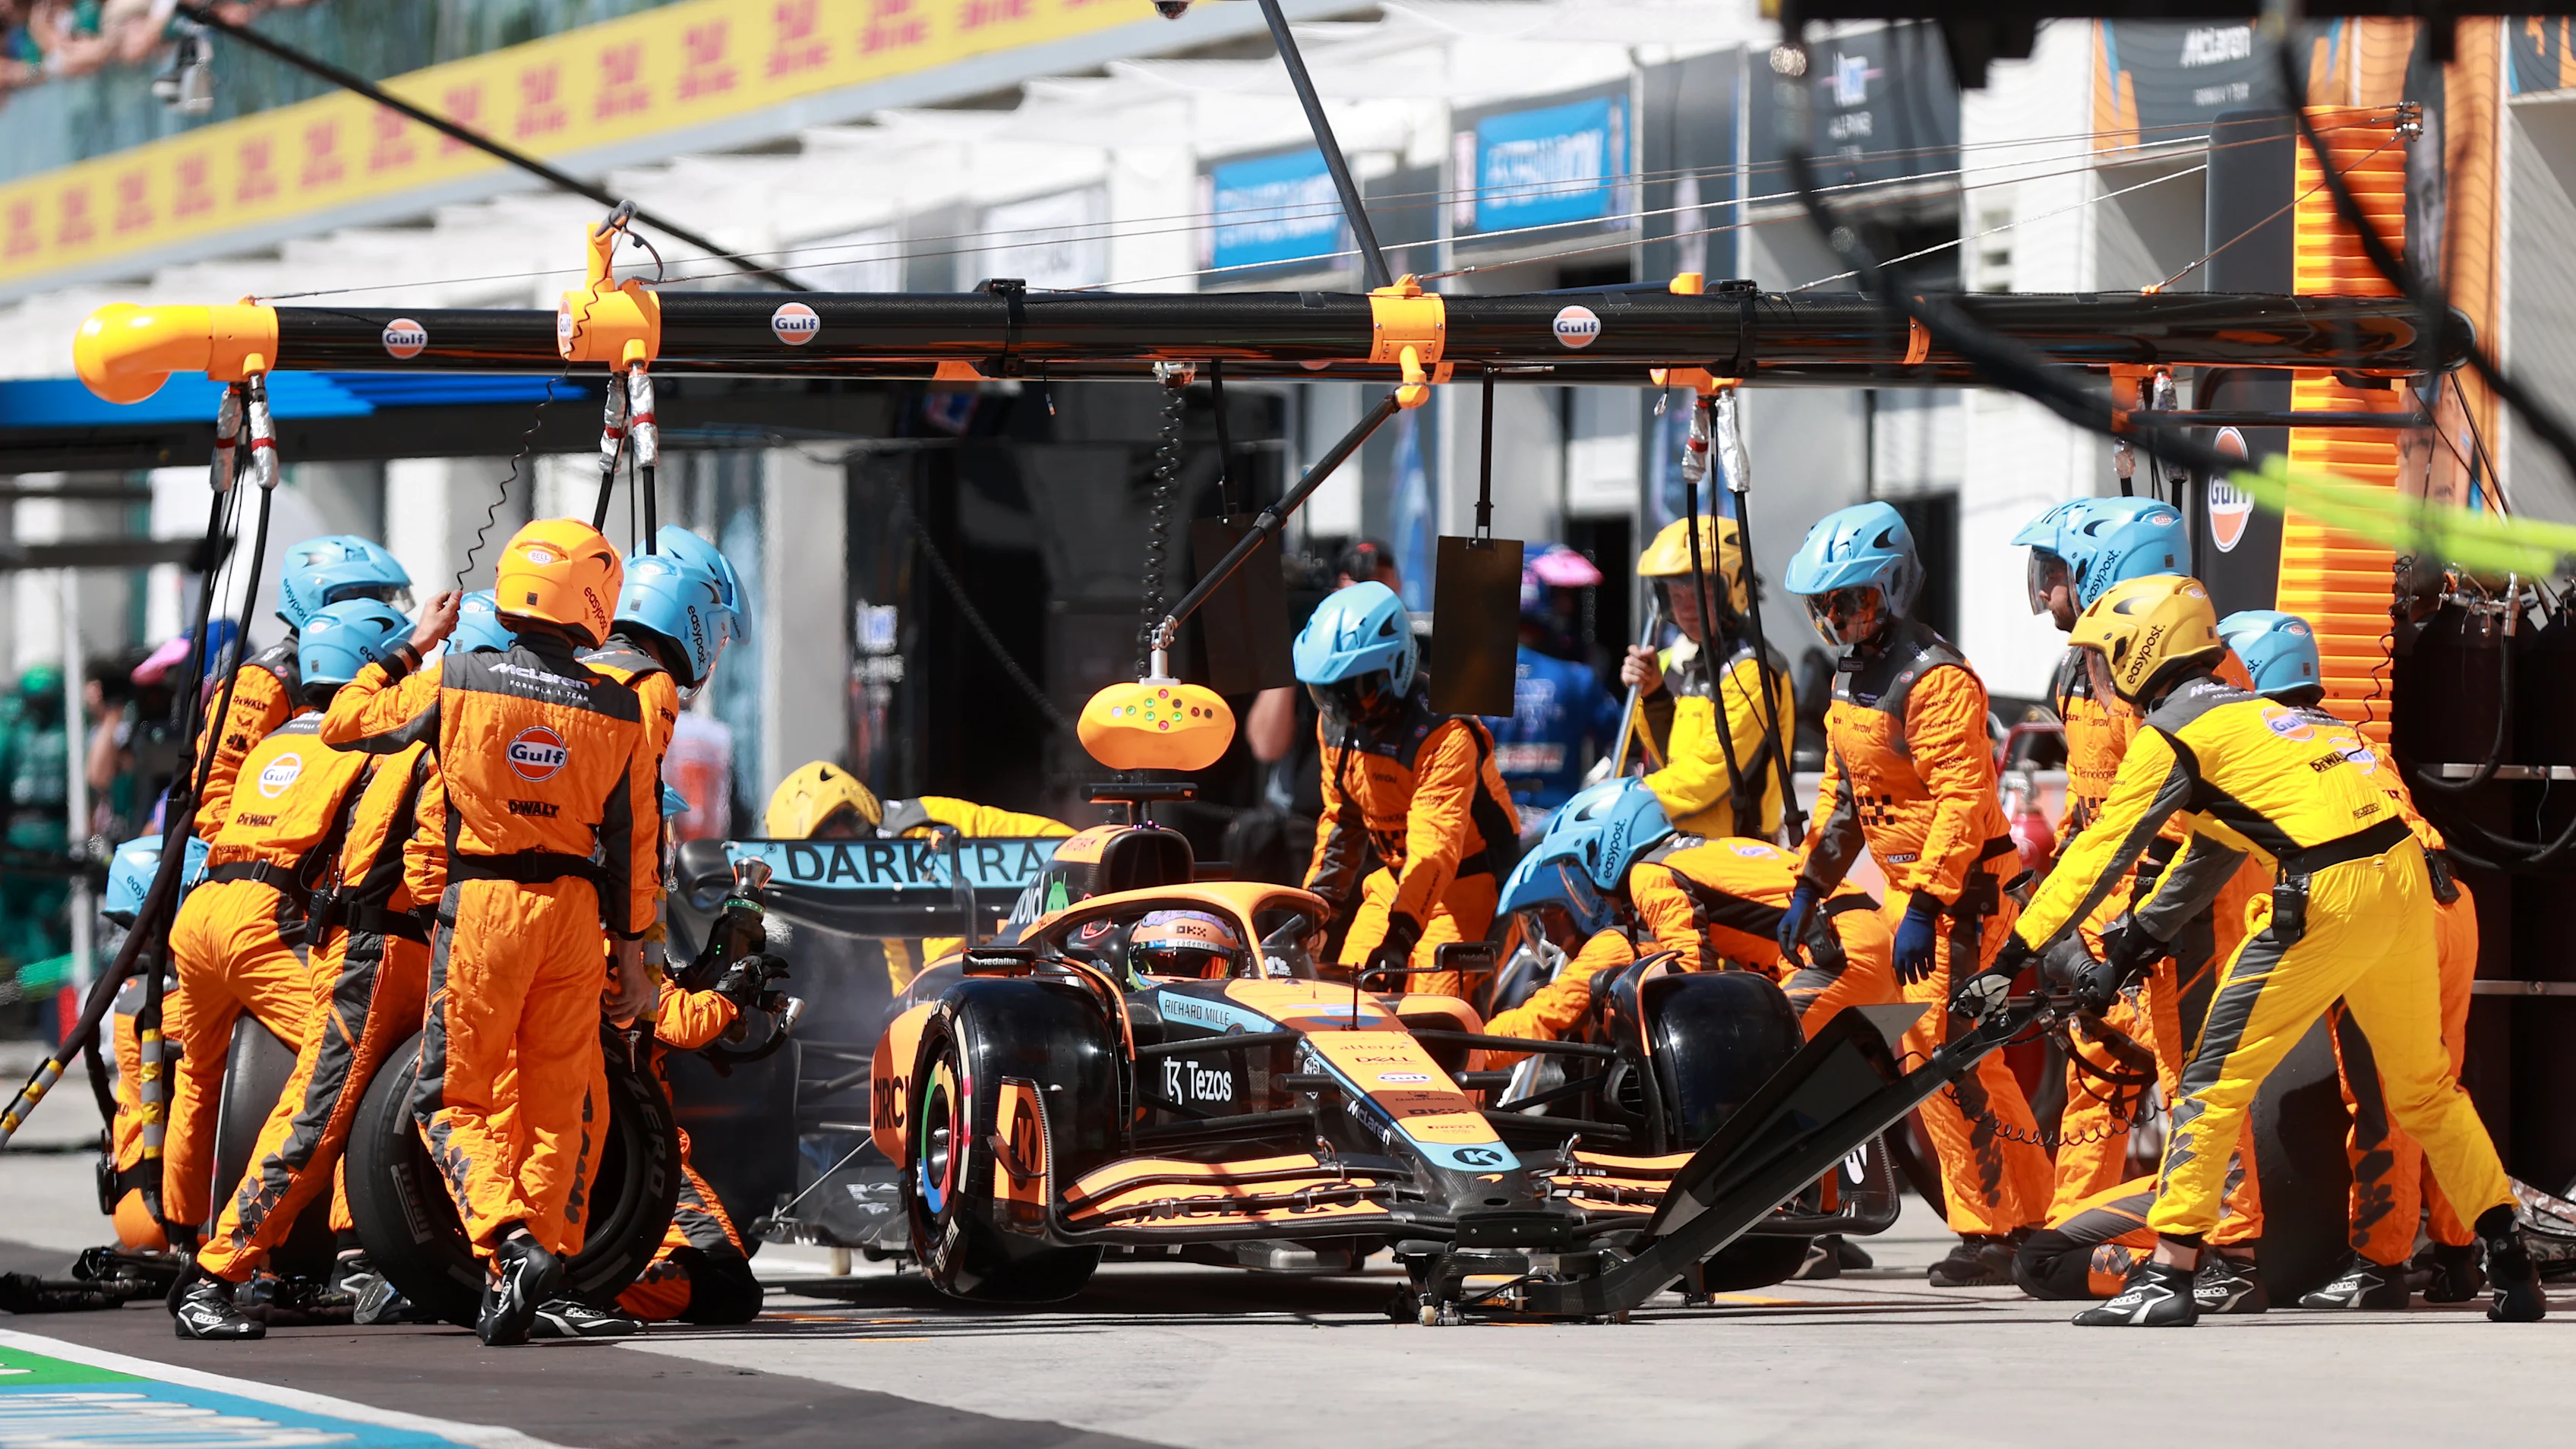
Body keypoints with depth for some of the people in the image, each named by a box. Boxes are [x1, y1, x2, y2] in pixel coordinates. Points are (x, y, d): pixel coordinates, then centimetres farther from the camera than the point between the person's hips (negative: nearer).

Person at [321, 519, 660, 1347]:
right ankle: (546, 1250, 10)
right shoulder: (619, 712, 0)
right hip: (575, 908, 2)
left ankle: (508, 1238, -16)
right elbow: (632, 845, 5)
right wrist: (630, 952, 12)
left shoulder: (454, 682, -6)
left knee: (455, 1099, 5)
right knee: (558, 1103, 12)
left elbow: (344, 725, 7)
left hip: (481, 902, -2)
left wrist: (413, 649, 17)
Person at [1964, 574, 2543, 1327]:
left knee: (2215, 1080, -1)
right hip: (2407, 876, 8)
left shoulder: (2170, 735, 0)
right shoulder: (2243, 710, 25)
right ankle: (2512, 1270, 25)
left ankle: (2166, 1277, -4)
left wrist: (2010, 961, 0)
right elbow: (2207, 862, 32)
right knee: (2424, 1086, 21)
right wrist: (2125, 953, 33)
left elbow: (2098, 857, -2)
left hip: (2332, 895, -8)